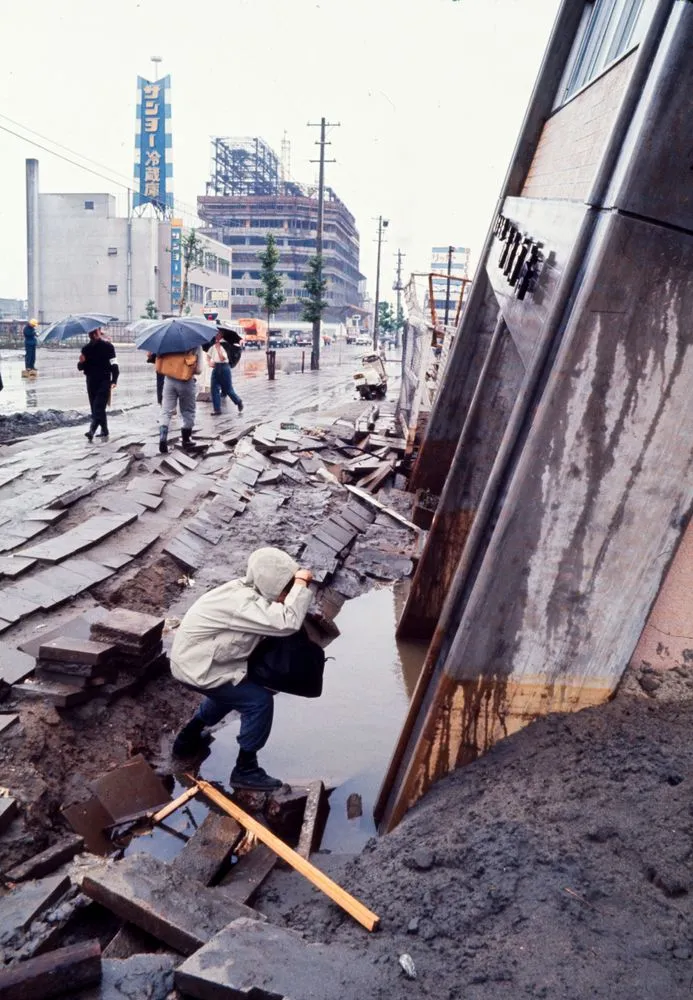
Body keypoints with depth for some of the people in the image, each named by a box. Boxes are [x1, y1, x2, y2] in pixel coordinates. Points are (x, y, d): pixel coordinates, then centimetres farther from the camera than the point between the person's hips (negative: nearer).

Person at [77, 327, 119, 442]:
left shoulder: (107, 347, -4)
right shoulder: (86, 348, 8)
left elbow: (114, 365, -7)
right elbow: (81, 367, 12)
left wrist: (114, 380, -19)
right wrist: (81, 362, -12)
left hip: (104, 382, -5)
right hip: (91, 382, 5)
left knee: (99, 408, -14)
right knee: (96, 409, 9)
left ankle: (92, 431, -23)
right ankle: (104, 432, 18)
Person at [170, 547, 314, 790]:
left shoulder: (252, 592, -4)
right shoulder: (242, 603, -33)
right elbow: (287, 622, -43)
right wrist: (301, 584, -33)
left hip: (193, 658, 10)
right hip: (196, 667, -10)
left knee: (231, 691, 34)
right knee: (259, 700, -11)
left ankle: (187, 739, 47)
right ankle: (245, 770, 5)